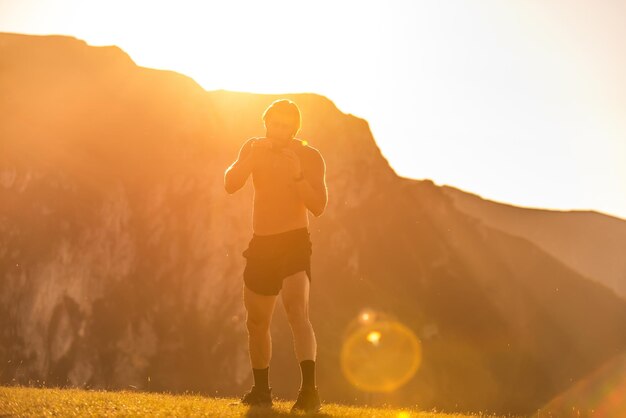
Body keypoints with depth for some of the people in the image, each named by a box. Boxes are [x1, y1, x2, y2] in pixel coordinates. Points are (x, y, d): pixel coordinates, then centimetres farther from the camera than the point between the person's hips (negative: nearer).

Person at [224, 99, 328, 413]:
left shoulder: (309, 157, -5)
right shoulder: (253, 148, 7)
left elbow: (318, 207, -14)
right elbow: (230, 184, -7)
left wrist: (297, 174, -26)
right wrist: (253, 156, -20)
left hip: (295, 242, -5)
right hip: (261, 243, 5)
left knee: (296, 310, -26)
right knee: (256, 321, 13)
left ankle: (309, 389, -38)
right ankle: (261, 390, 30)